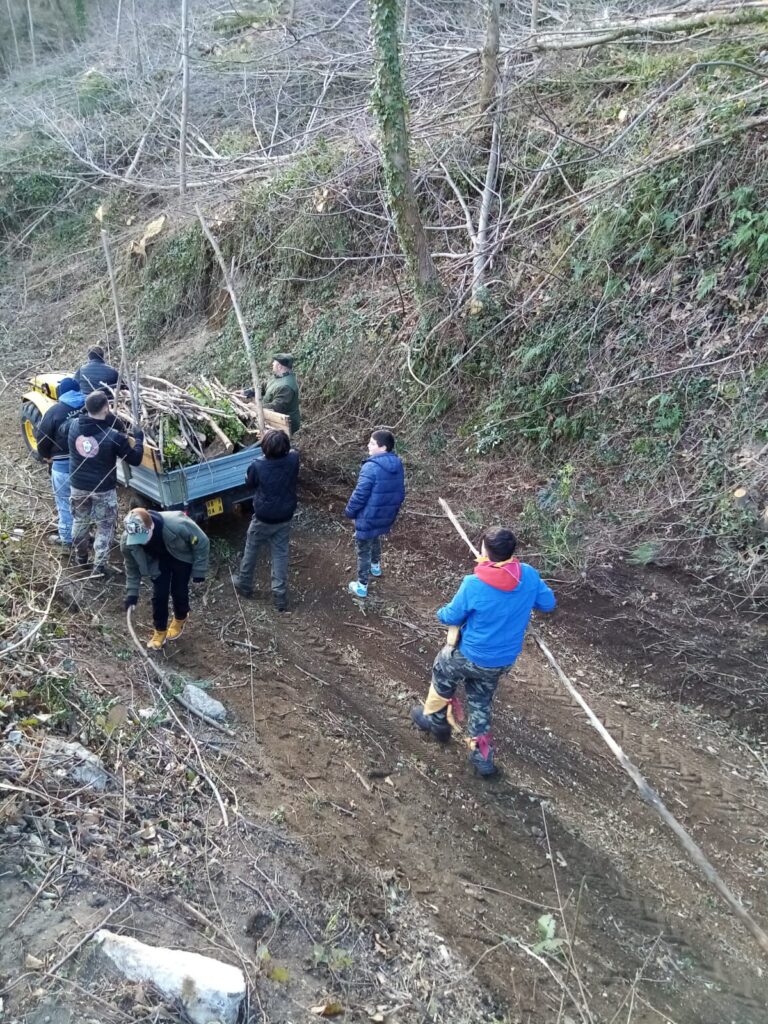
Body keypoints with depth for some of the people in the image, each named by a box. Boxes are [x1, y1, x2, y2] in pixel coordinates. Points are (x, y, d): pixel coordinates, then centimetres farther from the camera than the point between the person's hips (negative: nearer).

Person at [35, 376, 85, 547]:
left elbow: (42, 437, -8)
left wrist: (46, 456, 10)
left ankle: (67, 537, 16)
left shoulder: (55, 411, -13)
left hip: (64, 463, -4)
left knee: (65, 501, 7)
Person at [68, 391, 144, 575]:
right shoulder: (114, 436, -24)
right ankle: (99, 566, 17)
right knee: (105, 527, 14)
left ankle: (80, 555, 46)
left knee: (80, 520, 26)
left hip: (77, 486, 5)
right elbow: (135, 459, -13)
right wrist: (138, 439, 3)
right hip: (103, 489, -4)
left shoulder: (74, 426, -11)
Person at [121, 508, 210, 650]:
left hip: (182, 556, -2)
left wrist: (199, 571, -20)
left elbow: (202, 542, -27)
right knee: (159, 594, -2)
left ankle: (180, 618, 36)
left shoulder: (176, 525, -46)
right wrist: (132, 592, -11)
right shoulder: (127, 541, -34)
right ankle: (159, 631, 22)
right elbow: (132, 568, -10)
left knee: (178, 590, 3)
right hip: (158, 560, 2)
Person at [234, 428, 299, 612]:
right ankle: (280, 597, 17)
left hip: (263, 519, -3)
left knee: (251, 552, 20)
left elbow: (249, 483, -2)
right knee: (280, 555, 13)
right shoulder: (293, 460, -17)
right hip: (284, 519, 3)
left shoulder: (258, 466, -25)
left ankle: (244, 585, 39)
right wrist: (280, 443, 9)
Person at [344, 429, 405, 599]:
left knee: (363, 550, 9)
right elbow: (400, 493, 7)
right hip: (386, 515, 8)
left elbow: (360, 495, -23)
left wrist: (349, 511, -7)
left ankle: (361, 586, 19)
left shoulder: (371, 467, -28)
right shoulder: (398, 465, -4)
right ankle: (375, 566, 56)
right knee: (376, 539, 34)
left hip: (368, 517, -7)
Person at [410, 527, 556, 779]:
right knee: (480, 703, 26)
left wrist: (441, 613, 11)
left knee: (442, 671, 28)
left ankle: (435, 719, 48)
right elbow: (548, 604, 1)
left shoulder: (473, 584, -29)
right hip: (505, 660, 4)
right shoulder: (529, 576, -17)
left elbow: (451, 617, -12)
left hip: (471, 657, -4)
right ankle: (482, 757, 33)